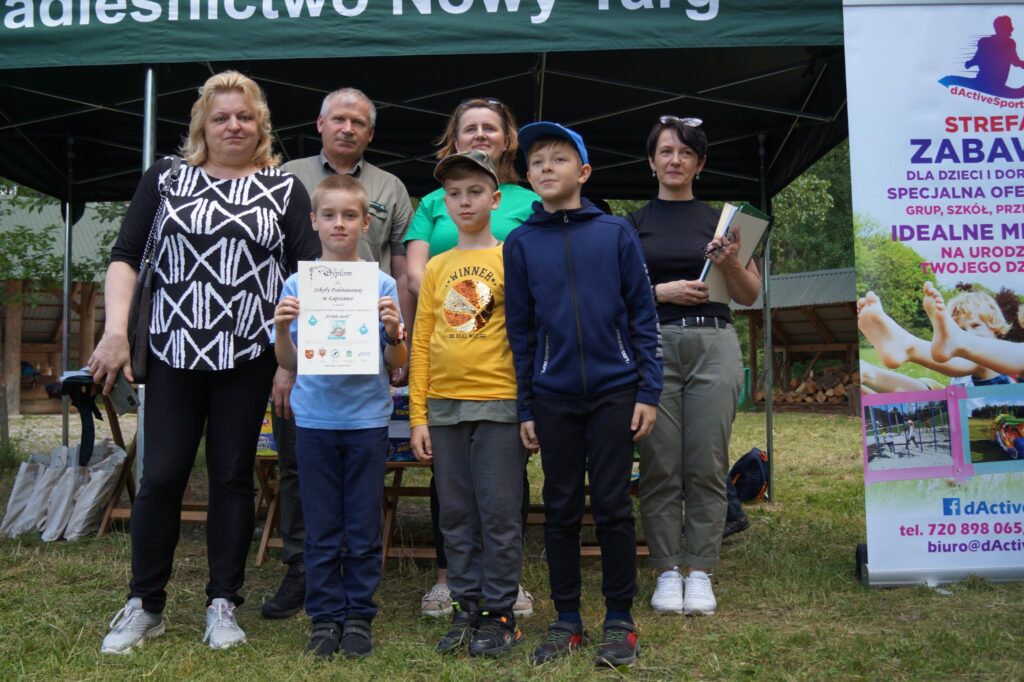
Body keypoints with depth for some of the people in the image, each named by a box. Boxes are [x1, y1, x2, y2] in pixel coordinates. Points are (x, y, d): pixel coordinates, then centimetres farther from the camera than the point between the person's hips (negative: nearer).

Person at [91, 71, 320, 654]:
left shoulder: (284, 188, 7)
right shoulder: (165, 178, 9)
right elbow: (126, 256, 6)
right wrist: (116, 330, -4)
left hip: (249, 358, 0)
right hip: (175, 352, 1)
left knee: (232, 475, 6)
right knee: (162, 475, 1)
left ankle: (224, 604, 18)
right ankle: (145, 605, 17)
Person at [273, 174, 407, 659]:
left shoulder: (382, 283, 1)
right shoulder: (298, 283, 3)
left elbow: (397, 363, 2)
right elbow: (287, 363, 5)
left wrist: (393, 331, -16)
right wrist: (281, 327, -13)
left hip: (367, 419, -1)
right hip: (315, 418, 1)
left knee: (364, 528, 7)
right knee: (321, 528, 8)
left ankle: (359, 617, 19)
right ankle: (325, 618, 19)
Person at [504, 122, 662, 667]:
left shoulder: (616, 233, 1)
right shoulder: (520, 243, 5)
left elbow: (642, 315, 2)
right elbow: (520, 331, 7)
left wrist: (648, 391, -4)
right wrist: (525, 410, 5)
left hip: (614, 391, -1)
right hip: (553, 397, 2)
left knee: (613, 507, 3)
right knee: (560, 510, 8)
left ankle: (619, 619, 17)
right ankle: (566, 619, 21)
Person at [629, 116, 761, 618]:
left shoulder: (720, 220, 12)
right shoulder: (632, 225, 9)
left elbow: (750, 295, 11)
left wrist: (729, 262, -8)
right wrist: (661, 290, -10)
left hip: (713, 346, 1)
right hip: (653, 346, -1)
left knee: (707, 466, -1)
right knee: (660, 467, -1)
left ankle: (700, 571, 10)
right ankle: (667, 571, 10)